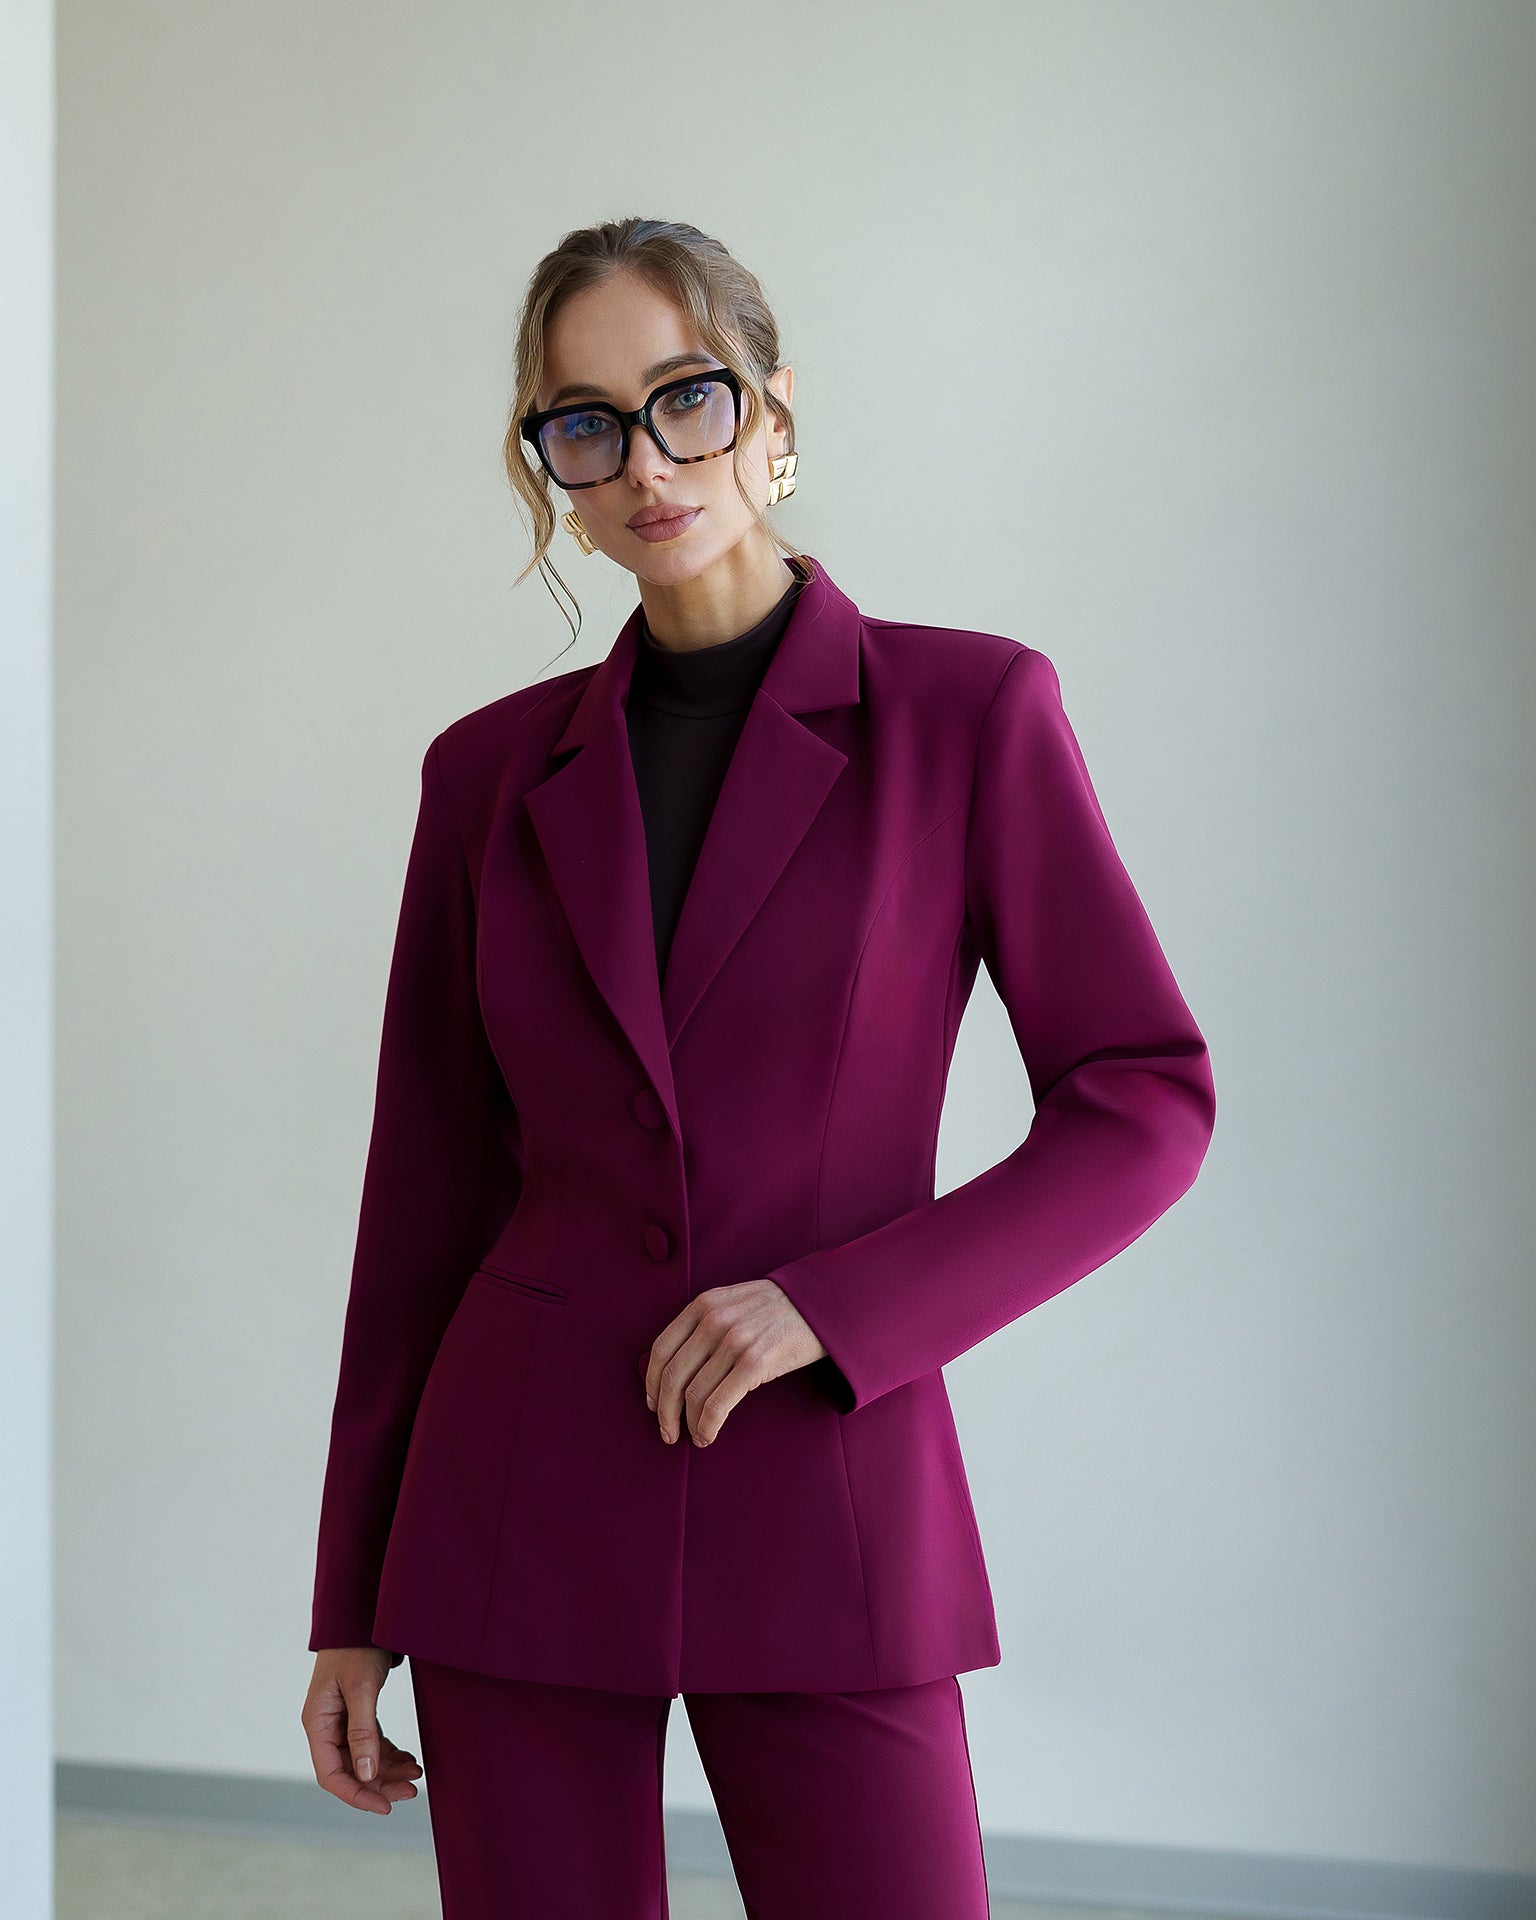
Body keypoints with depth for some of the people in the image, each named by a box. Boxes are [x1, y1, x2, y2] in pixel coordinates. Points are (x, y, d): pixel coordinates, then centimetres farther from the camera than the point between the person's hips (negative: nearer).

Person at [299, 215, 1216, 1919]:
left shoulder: (970, 709, -3)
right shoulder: (493, 771, 5)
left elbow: (1145, 1102, -3)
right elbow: (428, 1192, 8)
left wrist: (829, 1305, -14)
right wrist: (352, 1606, 8)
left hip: (825, 1507, -2)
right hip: (521, 1509, 2)